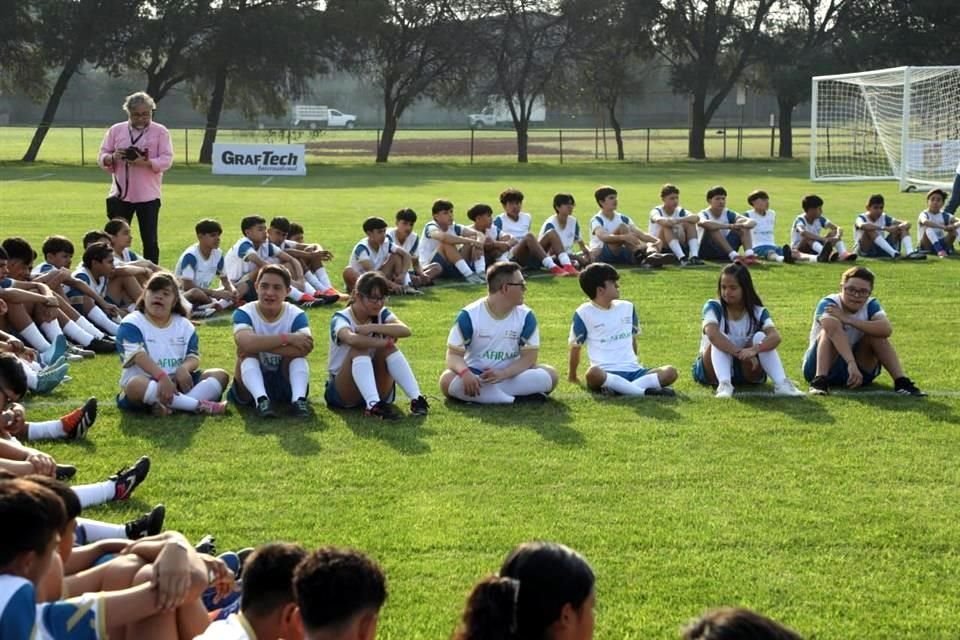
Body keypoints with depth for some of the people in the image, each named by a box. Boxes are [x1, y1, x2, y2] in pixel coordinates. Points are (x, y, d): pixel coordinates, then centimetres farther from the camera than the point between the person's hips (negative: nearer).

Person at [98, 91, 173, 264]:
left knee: (150, 240, 1)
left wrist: (146, 163, -25)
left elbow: (167, 160, -8)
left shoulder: (160, 132, 1)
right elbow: (101, 157, 8)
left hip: (148, 196, -2)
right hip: (120, 195, 2)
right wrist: (112, 157, -15)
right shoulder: (116, 130, 8)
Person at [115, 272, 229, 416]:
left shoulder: (184, 325, 14)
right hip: (147, 381, -5)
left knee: (220, 375, -12)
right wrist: (162, 376, -36)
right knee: (135, 386, -39)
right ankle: (200, 405, -40)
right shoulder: (132, 323, -2)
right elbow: (138, 355, -19)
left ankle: (170, 405, -36)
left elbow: (193, 357, 4)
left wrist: (184, 368, -23)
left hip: (179, 381, 5)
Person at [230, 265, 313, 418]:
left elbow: (306, 347, -28)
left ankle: (298, 399, -39)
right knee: (247, 350, -25)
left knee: (297, 350, -21)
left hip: (286, 383, 1)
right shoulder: (244, 313, -9)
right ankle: (261, 400, -44)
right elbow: (246, 342, -32)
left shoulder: (296, 315, -6)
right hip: (252, 385, -1)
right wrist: (287, 338, -31)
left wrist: (261, 345, -29)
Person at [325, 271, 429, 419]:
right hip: (343, 391, -4)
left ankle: (416, 399, -31)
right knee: (359, 349, -30)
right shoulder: (340, 318, -13)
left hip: (377, 389, 4)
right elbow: (352, 339, -38)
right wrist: (382, 342, -26)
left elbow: (406, 331, -21)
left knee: (388, 348, -20)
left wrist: (373, 328, -29)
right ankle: (373, 406, -48)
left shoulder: (382, 314, 0)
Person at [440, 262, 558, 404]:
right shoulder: (469, 315, -10)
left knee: (549, 375, -21)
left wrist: (503, 374, -26)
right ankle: (518, 396, -31)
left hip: (510, 374, 2)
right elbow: (454, 354, -10)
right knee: (448, 380, -32)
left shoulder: (526, 316, -4)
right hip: (475, 375, -2)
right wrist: (465, 373, -34)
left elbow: (528, 357, -6)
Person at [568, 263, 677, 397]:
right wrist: (572, 375, 19)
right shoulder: (584, 313, 1)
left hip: (632, 371, 5)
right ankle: (644, 392, -40)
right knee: (594, 373, -42)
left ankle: (618, 389, -32)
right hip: (606, 373, -5)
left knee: (670, 372, -21)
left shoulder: (627, 307, 16)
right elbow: (575, 347, 11)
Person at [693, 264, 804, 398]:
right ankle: (724, 384, -49)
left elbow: (775, 337, -26)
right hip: (713, 371, -1)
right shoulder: (713, 307, -12)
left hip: (745, 370, 2)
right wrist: (740, 353, -44)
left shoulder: (758, 312, -6)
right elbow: (712, 334, -33)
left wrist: (753, 350, -46)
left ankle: (781, 384, -39)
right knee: (720, 339, -28)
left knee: (760, 337, -22)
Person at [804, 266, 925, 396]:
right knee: (832, 325, -29)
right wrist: (851, 364, -53)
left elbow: (886, 329, -28)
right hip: (823, 366, -3)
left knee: (875, 332, -20)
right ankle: (819, 381, -42)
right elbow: (833, 331, -39)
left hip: (860, 368, 3)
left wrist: (849, 320, -33)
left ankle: (901, 381, -25)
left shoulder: (871, 305, -6)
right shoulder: (828, 304, -17)